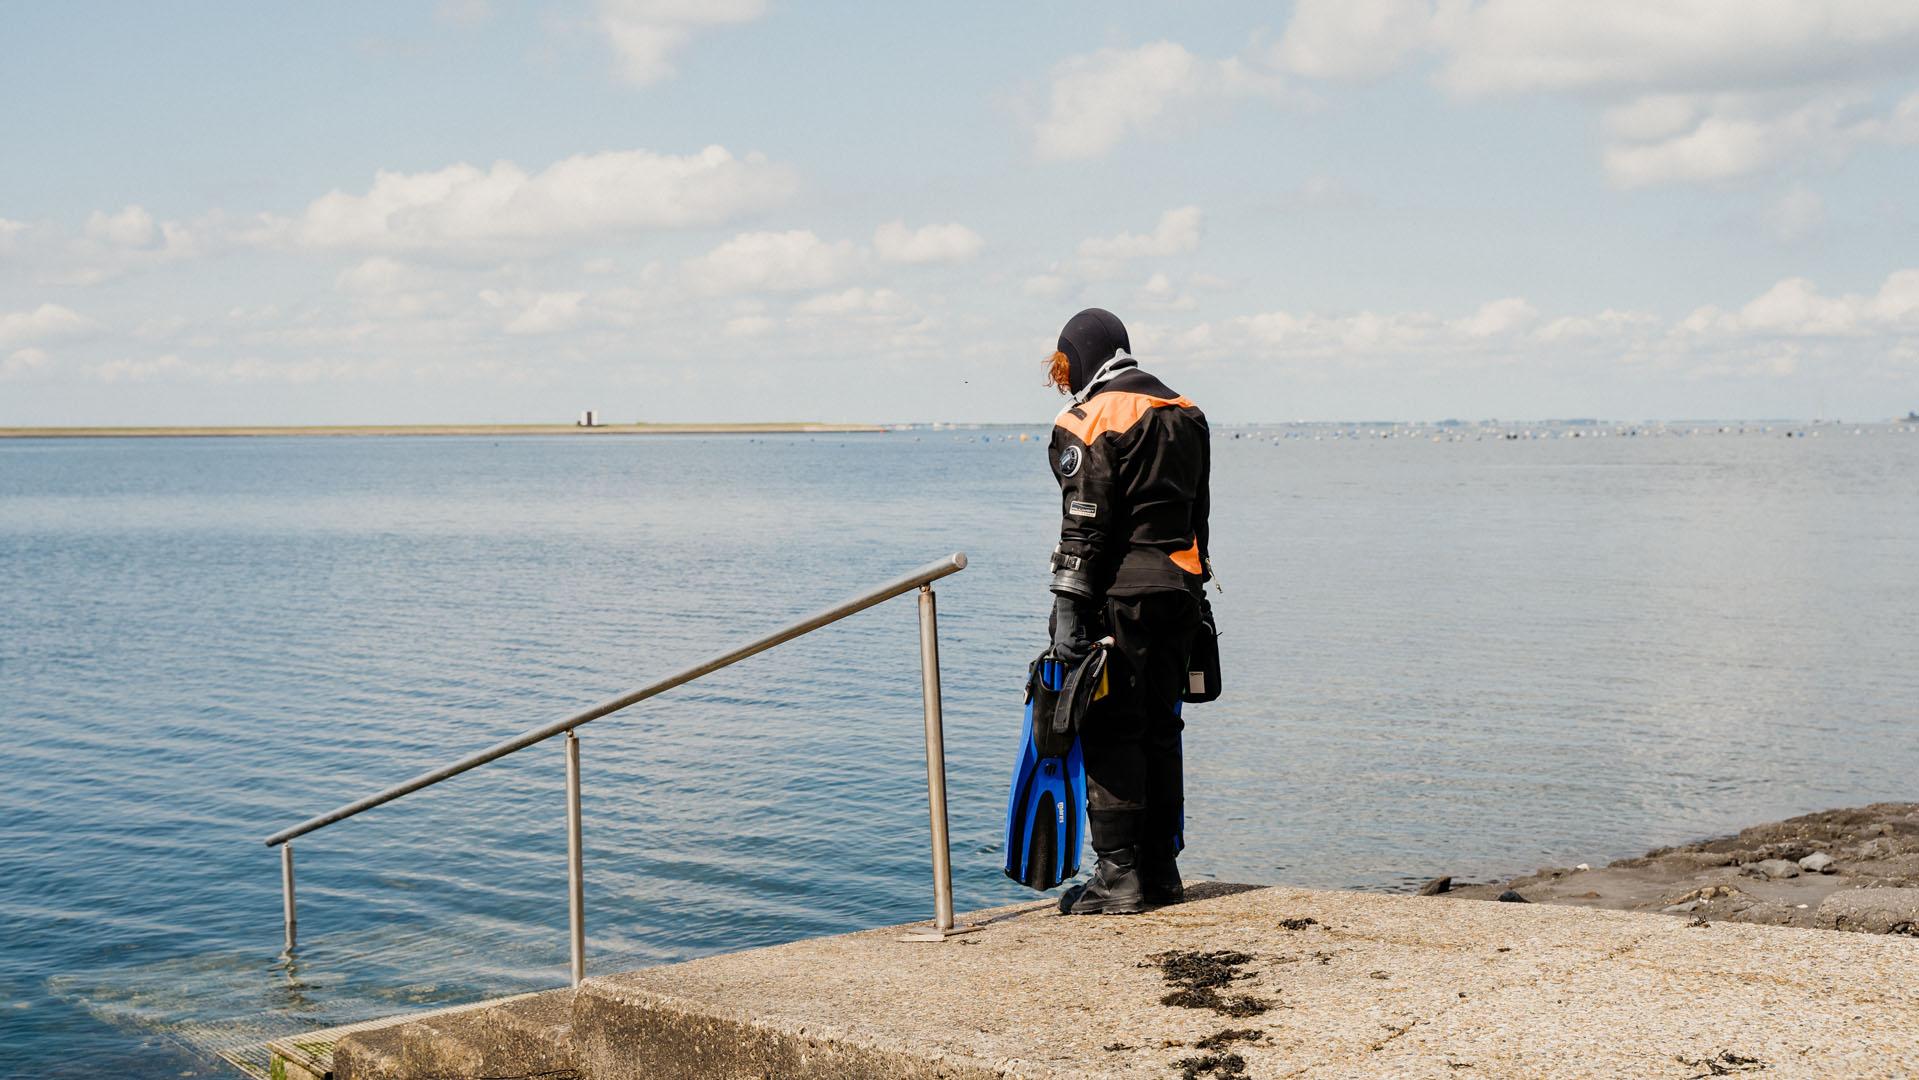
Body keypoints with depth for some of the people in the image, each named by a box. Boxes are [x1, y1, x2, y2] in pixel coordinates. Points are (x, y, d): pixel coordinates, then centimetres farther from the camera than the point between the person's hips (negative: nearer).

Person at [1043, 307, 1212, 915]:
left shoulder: (1091, 421, -8)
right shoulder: (1185, 415, 16)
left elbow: (1084, 524, -15)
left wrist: (1068, 607, -15)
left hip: (1119, 595, -8)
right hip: (1179, 591, 8)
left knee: (1110, 734, -4)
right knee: (1159, 731, 13)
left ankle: (1119, 877, -5)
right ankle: (1160, 871, 18)